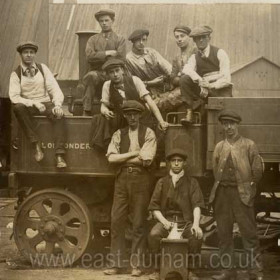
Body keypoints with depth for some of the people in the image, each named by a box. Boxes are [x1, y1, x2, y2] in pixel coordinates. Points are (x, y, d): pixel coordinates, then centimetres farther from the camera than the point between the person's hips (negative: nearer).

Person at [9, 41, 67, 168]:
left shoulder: (42, 68, 6)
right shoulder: (16, 74, 1)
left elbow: (55, 89, 1)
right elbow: (14, 97, -9)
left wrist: (57, 105, -18)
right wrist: (34, 103, -22)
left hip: (46, 104, 1)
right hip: (28, 106, -1)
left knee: (59, 115, -30)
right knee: (18, 107, -35)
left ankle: (59, 155, -37)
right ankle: (36, 145, -31)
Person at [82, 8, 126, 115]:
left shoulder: (120, 40, 15)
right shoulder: (93, 39, 19)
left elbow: (121, 58, -1)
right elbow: (89, 56, -1)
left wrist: (99, 57, -5)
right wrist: (107, 53, -6)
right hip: (97, 72, 1)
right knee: (91, 76, -35)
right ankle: (87, 111, -32)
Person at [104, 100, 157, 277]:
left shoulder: (148, 134, 3)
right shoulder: (119, 134, 12)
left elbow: (147, 159, -9)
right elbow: (111, 158, 0)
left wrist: (124, 157, 0)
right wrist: (134, 153, -5)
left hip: (141, 179, -3)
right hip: (122, 178, 3)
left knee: (139, 223, 1)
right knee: (117, 221, 0)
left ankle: (137, 265, 8)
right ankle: (116, 264, 7)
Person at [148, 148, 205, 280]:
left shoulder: (191, 182, 8)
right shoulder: (162, 182, 11)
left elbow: (197, 205, -3)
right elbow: (154, 207, 8)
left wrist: (196, 224, -21)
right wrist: (164, 221, -11)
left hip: (186, 221, -1)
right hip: (166, 219, 1)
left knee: (197, 236, -32)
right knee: (153, 234, -31)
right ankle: (157, 269, -13)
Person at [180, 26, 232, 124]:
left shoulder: (220, 53, 1)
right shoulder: (194, 57, 12)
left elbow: (226, 79, -7)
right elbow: (187, 69, -13)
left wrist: (211, 85, -21)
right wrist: (199, 81, -31)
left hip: (221, 90, -3)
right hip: (204, 90, 3)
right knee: (185, 79, -19)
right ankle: (189, 113, -21)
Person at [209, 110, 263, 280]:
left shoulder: (249, 145, 2)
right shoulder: (219, 147, 13)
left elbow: (257, 169, 1)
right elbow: (216, 169, 16)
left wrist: (250, 188, 1)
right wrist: (219, 187, 8)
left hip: (242, 194, -4)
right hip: (222, 193, 4)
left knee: (249, 233, -5)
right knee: (224, 234, 7)